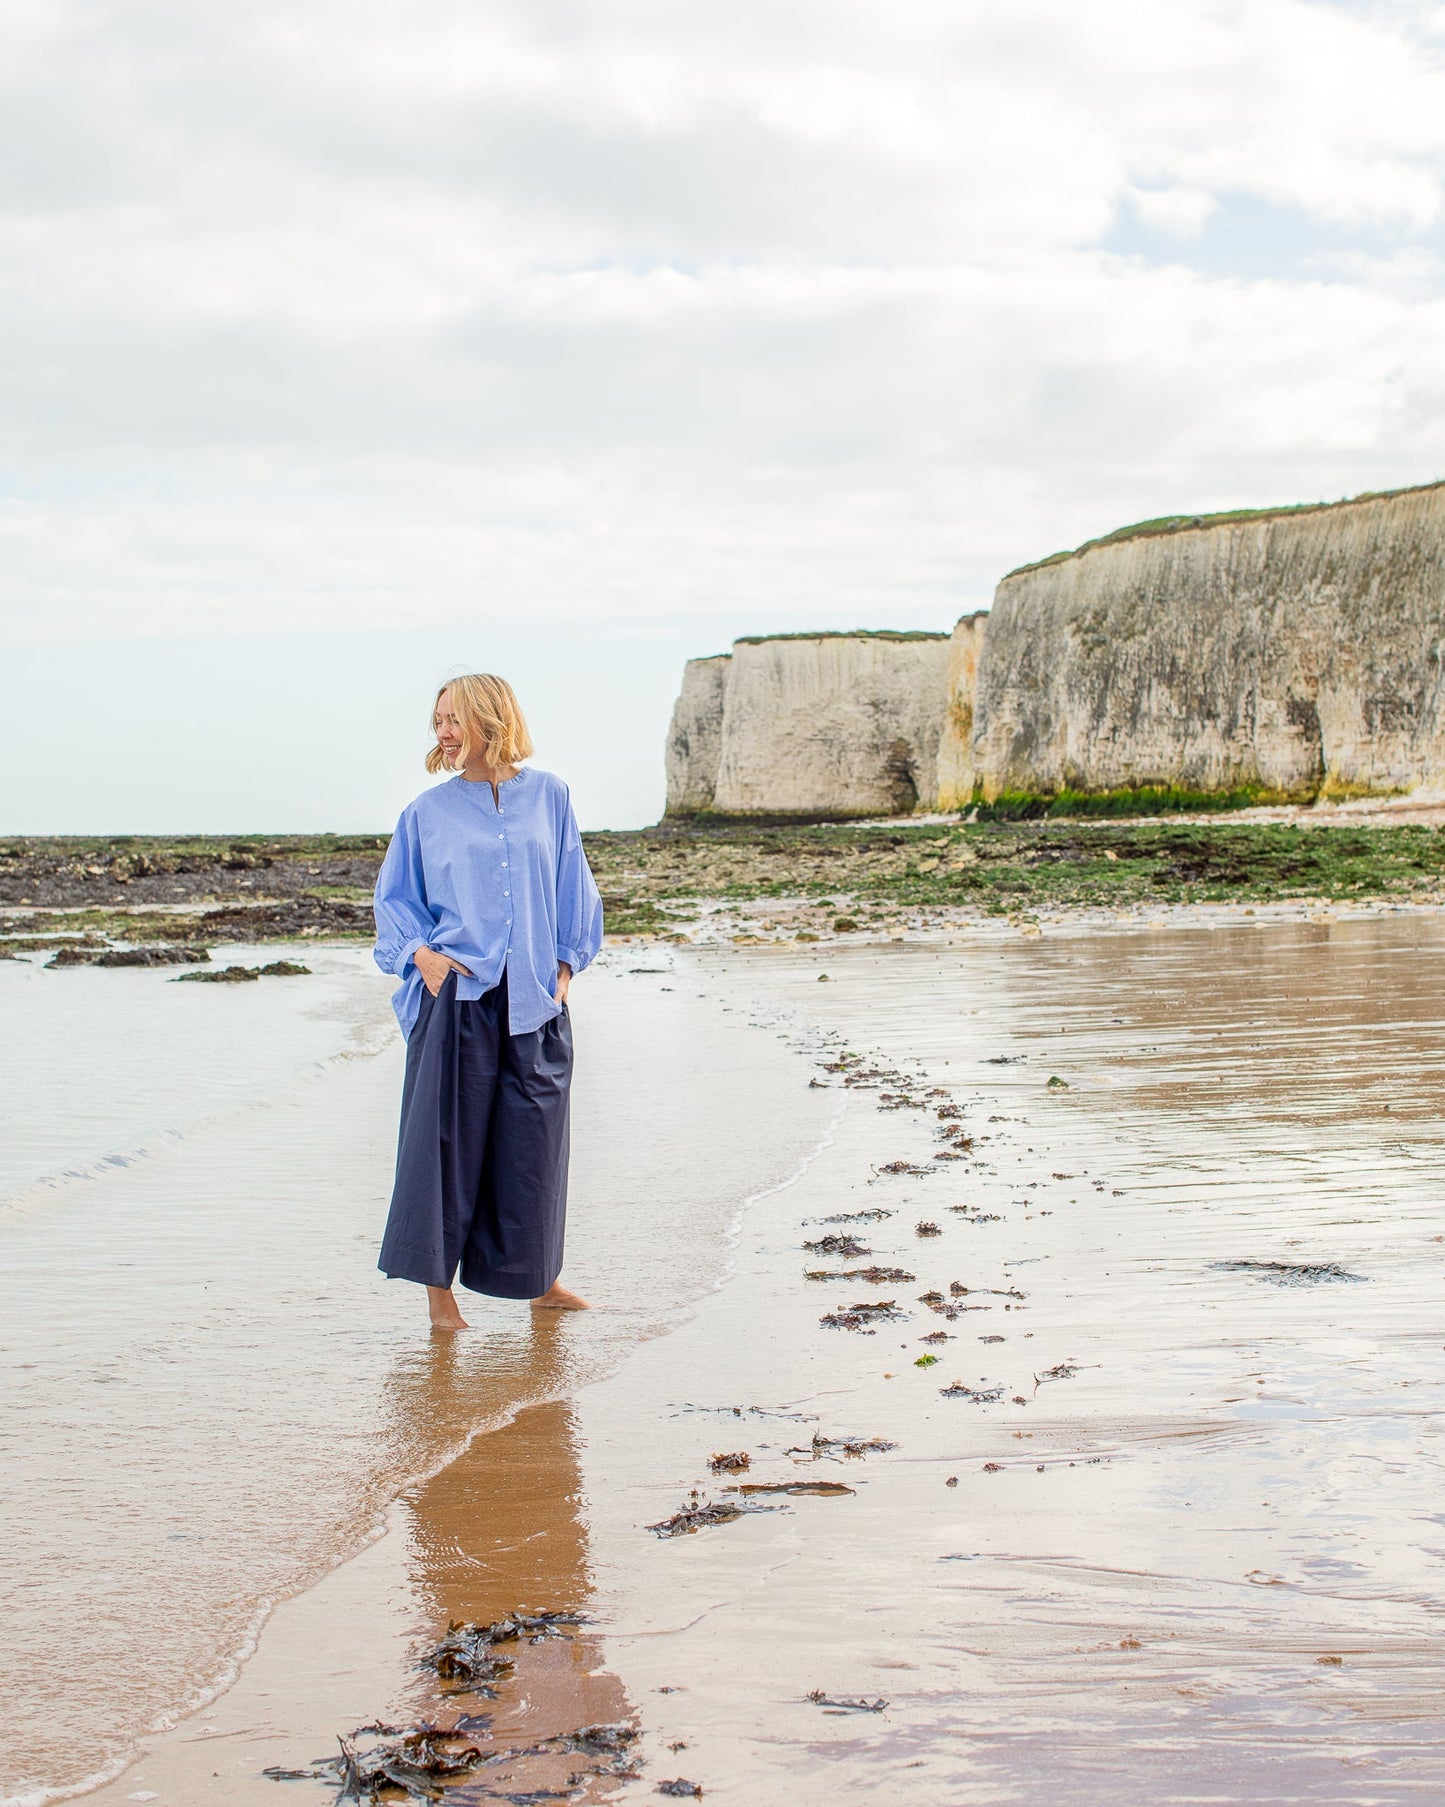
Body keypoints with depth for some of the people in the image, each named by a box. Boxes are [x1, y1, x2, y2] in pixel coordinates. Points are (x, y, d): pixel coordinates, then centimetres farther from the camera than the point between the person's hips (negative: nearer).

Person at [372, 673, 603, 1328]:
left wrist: (566, 962, 6)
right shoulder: (428, 812, 5)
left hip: (533, 998, 2)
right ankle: (438, 1284, 6)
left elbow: (573, 887, 13)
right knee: (448, 1133, -4)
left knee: (532, 1139, 7)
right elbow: (394, 897, 9)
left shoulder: (548, 796, 8)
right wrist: (419, 952, -7)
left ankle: (535, 1275, 23)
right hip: (458, 994, -1)